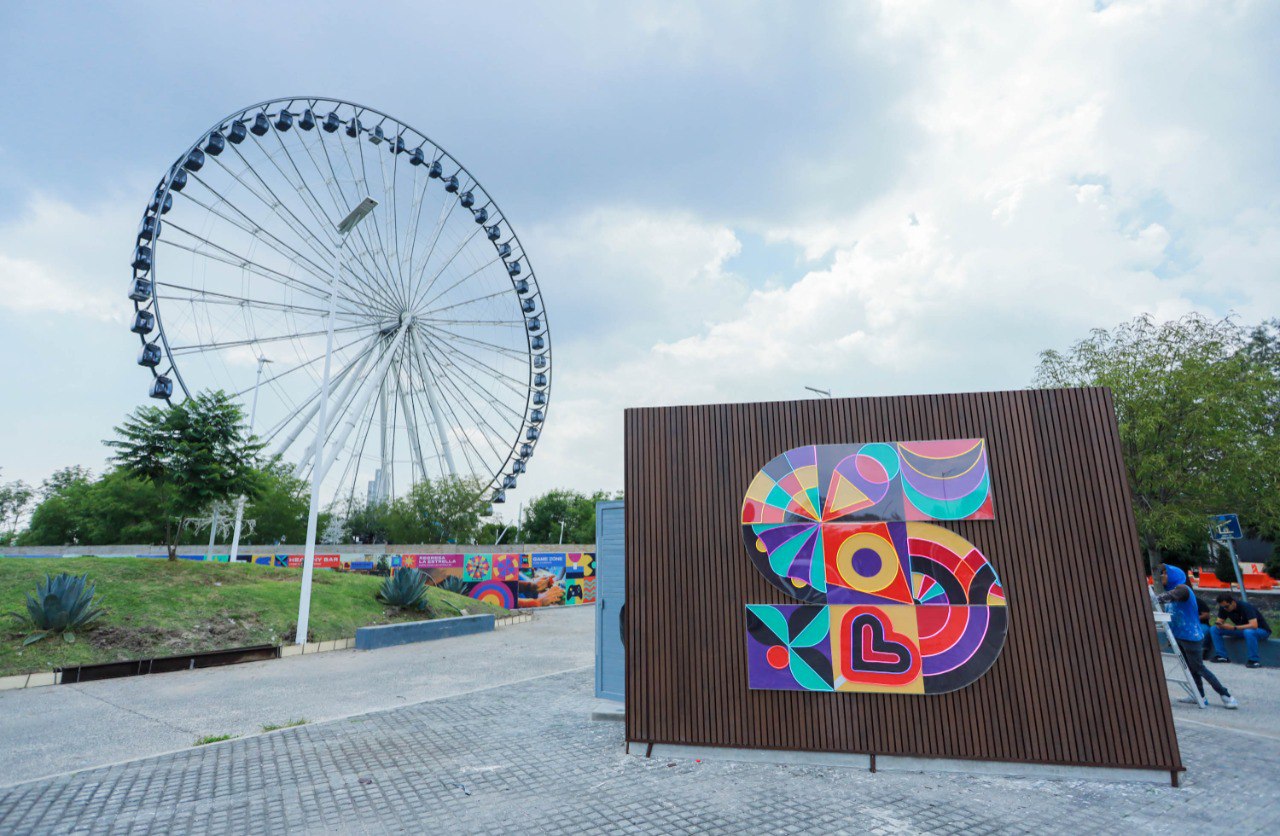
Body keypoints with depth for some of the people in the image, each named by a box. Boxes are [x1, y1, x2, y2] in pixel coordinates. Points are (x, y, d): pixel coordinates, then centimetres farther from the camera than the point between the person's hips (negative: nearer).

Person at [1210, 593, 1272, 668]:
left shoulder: (1246, 607, -28)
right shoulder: (1223, 608, -10)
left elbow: (1254, 625, -38)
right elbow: (1219, 622, -6)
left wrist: (1233, 628, -42)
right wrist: (1220, 625, -30)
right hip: (1242, 630, 6)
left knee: (1248, 632, -41)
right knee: (1214, 629, -10)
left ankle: (1255, 661, -27)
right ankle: (1222, 656, -8)